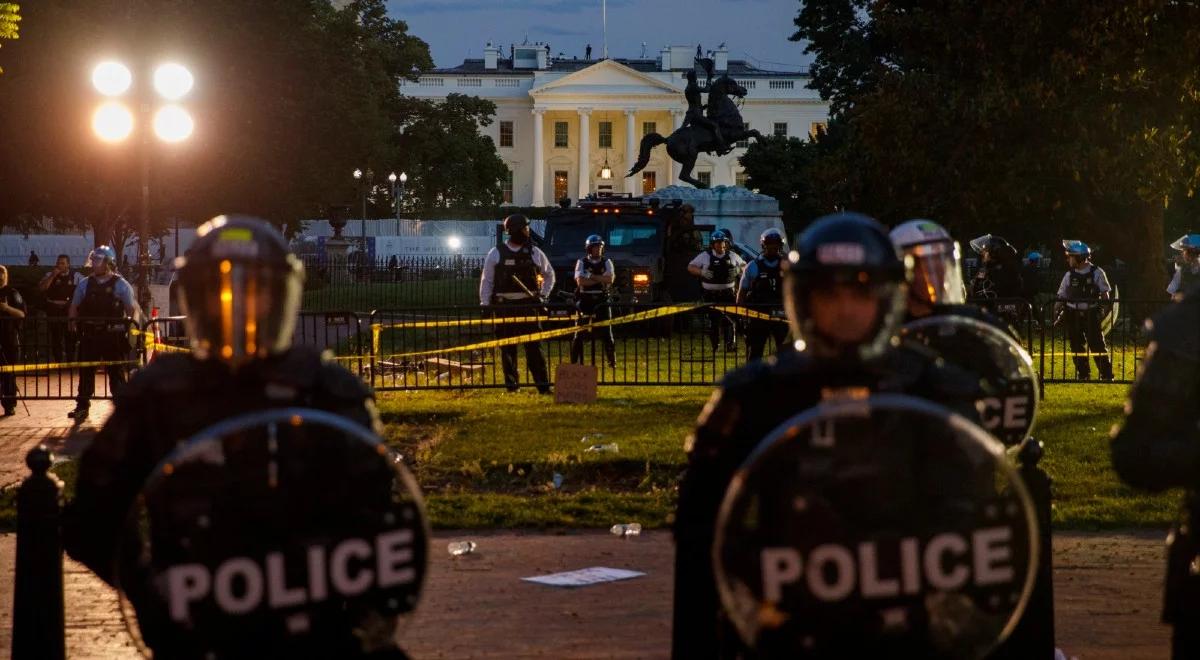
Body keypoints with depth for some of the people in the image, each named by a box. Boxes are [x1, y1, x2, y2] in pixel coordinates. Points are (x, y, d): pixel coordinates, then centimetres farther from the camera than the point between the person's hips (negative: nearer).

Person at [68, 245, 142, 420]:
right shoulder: (85, 284, 10)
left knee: (116, 372, 3)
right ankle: (82, 407, 12)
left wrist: (134, 324, -17)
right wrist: (72, 321, -1)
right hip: (89, 335, 3)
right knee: (85, 371, 5)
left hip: (113, 335, -3)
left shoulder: (120, 285, 0)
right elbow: (74, 307, 15)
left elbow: (133, 308, -2)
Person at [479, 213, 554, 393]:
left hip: (528, 305, 0)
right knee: (507, 347, 4)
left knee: (533, 345, -6)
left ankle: (542, 384, -8)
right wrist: (484, 304, -4)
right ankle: (511, 383, 12)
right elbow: (486, 280, 3)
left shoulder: (534, 253, 7)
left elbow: (549, 274, 21)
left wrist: (543, 295, 9)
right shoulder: (496, 254, 2)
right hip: (504, 306, 0)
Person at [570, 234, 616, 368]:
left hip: (601, 301, 1)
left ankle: (611, 361, 4)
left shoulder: (607, 263, 7)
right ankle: (574, 361, 3)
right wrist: (600, 280, -11)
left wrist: (591, 276, -12)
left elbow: (610, 279, -10)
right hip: (585, 301, -1)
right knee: (579, 333, -2)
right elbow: (580, 281, -13)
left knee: (606, 332, -2)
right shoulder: (582, 263, 2)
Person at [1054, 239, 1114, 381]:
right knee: (1077, 347, 6)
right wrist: (1057, 312, -4)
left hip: (1091, 315, -3)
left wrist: (1104, 311, -9)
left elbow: (1105, 295, 1)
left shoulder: (1097, 273, -2)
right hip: (1073, 315, 3)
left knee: (1097, 345, -4)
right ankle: (1083, 375, 15)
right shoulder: (1069, 275, 6)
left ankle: (1106, 375, 1)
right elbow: (1062, 297, 8)